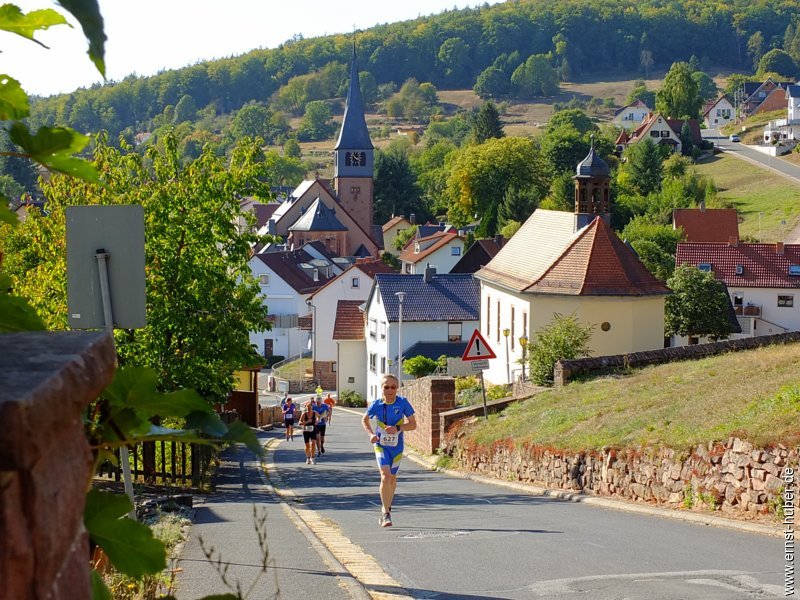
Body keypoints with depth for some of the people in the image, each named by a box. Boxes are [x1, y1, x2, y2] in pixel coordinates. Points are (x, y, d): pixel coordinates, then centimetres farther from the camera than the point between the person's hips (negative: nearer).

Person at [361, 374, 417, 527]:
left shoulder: (403, 403, -13)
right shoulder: (376, 404, -12)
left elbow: (413, 424, -8)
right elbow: (365, 420, 7)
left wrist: (397, 428, -24)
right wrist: (371, 434, -11)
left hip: (397, 446, 2)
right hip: (381, 444, -2)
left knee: (392, 478, 14)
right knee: (385, 476, -19)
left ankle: (386, 508, 38)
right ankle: (386, 514, -13)